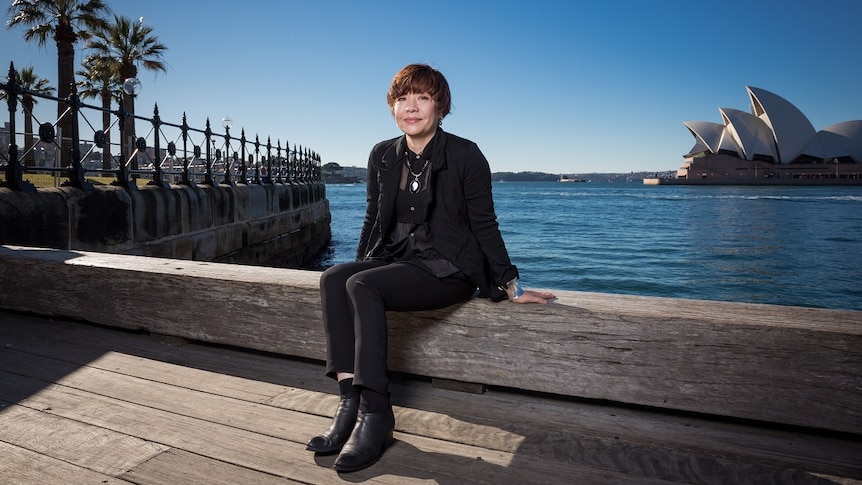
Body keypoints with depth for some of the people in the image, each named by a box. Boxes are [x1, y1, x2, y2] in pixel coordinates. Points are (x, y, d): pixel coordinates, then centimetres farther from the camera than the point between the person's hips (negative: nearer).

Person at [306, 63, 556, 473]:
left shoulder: (465, 155, -6)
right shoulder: (382, 156, 9)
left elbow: (484, 224, -4)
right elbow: (373, 220, 16)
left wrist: (510, 286, -4)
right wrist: (357, 268, 11)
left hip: (449, 269, -6)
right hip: (396, 260, 6)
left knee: (362, 286, -28)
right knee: (332, 278, -21)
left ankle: (375, 415, -22)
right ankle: (349, 397, -22)